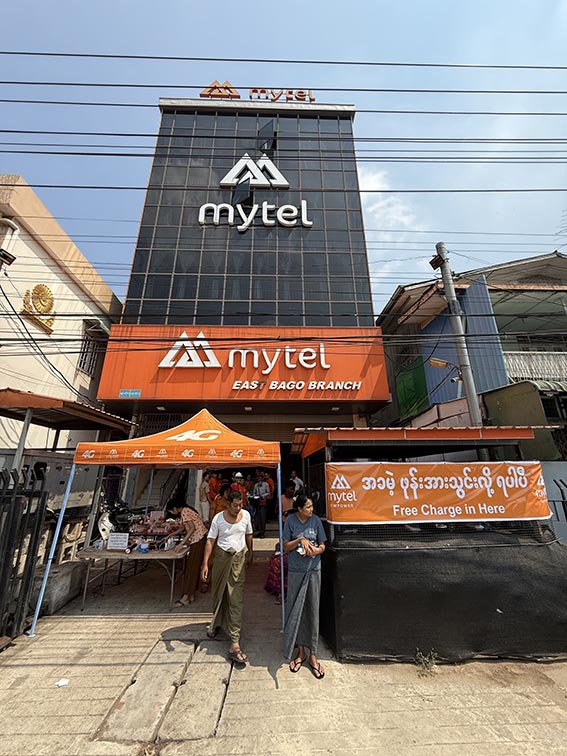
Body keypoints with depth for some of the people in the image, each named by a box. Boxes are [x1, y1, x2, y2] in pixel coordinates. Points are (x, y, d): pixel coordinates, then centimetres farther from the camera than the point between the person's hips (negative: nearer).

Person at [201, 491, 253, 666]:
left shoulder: (246, 515, -6)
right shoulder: (218, 518, -13)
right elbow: (210, 541, -10)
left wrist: (250, 553, 17)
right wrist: (205, 563, -15)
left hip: (239, 559, 0)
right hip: (221, 557, 0)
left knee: (236, 600, -1)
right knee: (218, 593, 18)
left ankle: (235, 643, 5)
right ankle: (216, 622, 48)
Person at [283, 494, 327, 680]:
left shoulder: (316, 520, -6)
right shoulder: (291, 520, -9)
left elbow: (322, 546, 1)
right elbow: (285, 547, -5)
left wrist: (316, 550, -20)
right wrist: (300, 540, -21)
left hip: (313, 570, 1)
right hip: (296, 571, 0)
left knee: (313, 611, 8)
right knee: (295, 610, 10)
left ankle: (312, 654, 25)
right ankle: (300, 651, 30)